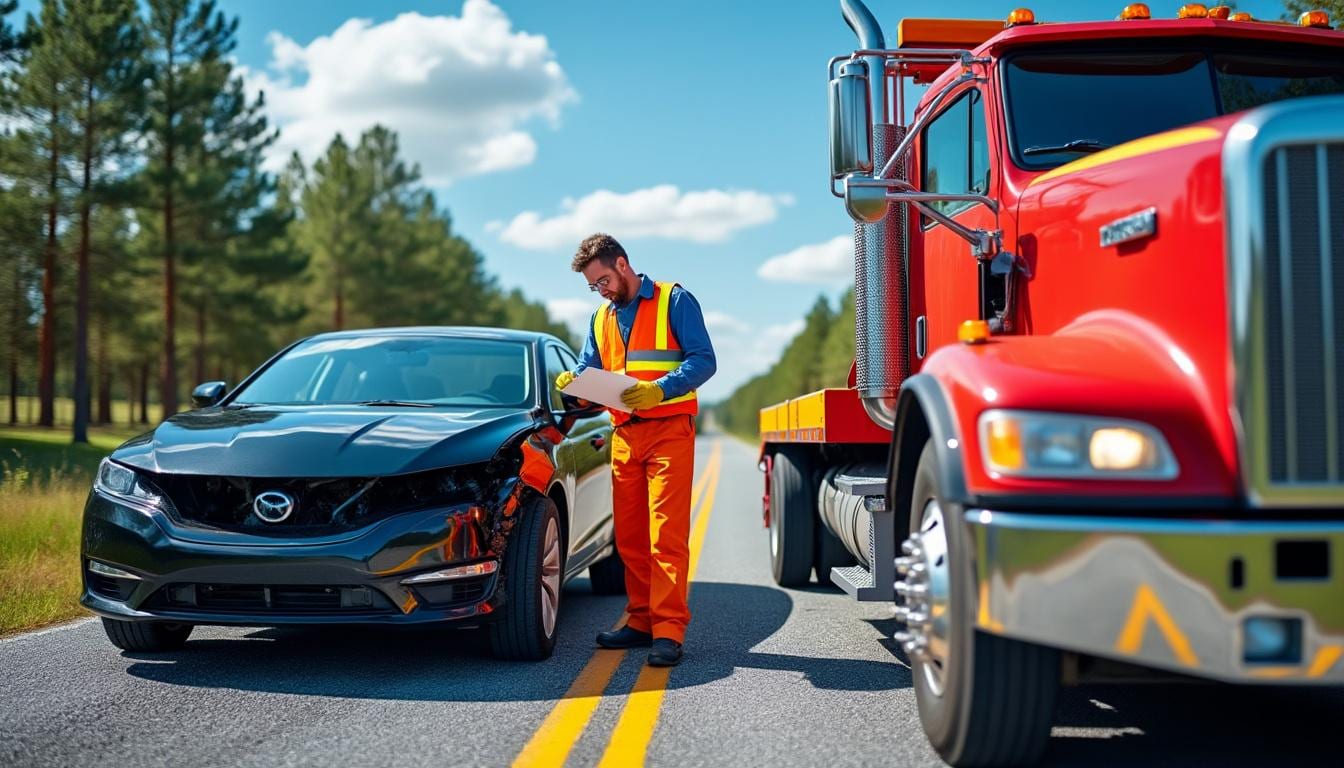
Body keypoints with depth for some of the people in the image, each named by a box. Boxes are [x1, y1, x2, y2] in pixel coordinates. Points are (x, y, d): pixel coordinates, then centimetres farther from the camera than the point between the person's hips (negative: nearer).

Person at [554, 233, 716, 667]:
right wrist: (573, 382, -5)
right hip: (624, 435, 7)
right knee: (629, 536, 7)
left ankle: (669, 630, -13)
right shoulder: (602, 318, 20)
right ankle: (641, 622, 15)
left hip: (668, 431, -6)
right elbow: (588, 369, 19)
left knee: (666, 534, -11)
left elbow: (703, 360, -8)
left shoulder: (674, 301, 0)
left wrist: (659, 389, -23)